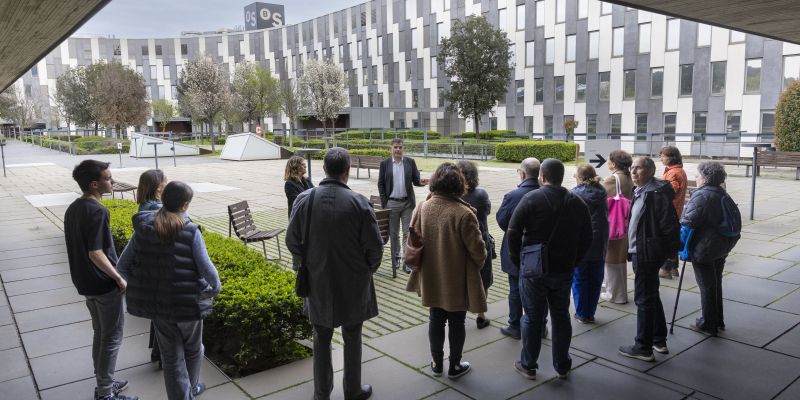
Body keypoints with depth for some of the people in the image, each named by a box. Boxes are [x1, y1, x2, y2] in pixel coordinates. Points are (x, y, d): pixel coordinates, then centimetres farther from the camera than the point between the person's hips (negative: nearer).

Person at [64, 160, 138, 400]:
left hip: (85, 283, 9)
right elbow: (95, 254, -24)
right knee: (112, 337, 4)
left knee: (100, 334, 20)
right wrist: (119, 278, -15)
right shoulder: (97, 211, -22)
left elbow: (79, 248, 12)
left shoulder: (72, 209, 6)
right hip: (104, 284, -9)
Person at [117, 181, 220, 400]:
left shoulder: (143, 227, -2)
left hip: (155, 302, 3)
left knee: (171, 356, 16)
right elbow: (207, 269, -17)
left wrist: (142, 287, 13)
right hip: (187, 301, -3)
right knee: (192, 349, 24)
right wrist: (215, 289, 3)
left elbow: (123, 265, 0)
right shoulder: (190, 231, -16)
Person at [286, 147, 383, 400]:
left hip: (318, 283, 2)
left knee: (322, 339, 17)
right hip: (352, 284, -2)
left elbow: (293, 242, -3)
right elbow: (375, 246, -13)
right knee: (352, 339, 15)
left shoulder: (304, 200, -10)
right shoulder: (358, 202, -17)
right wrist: (368, 269, 6)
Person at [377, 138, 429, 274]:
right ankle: (395, 258, 26)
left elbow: (415, 180, 5)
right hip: (391, 203, 0)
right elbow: (381, 184, 3)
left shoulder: (410, 162, 2)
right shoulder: (384, 164, 1)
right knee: (393, 233, 11)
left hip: (407, 203, 0)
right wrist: (384, 203, -3)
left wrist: (421, 182, -19)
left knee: (408, 233, 0)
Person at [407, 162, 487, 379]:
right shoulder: (464, 213, -24)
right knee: (456, 322, 14)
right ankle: (454, 366, 28)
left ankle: (437, 362, 33)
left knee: (436, 318, 20)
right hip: (458, 280, -4)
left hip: (432, 278, 4)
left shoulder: (423, 208, -10)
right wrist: (478, 264, 5)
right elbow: (477, 249, -17)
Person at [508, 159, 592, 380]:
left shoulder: (531, 199, -11)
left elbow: (513, 232, -13)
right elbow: (586, 237, 7)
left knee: (533, 317, 7)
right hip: (564, 271, 4)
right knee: (561, 316, 15)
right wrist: (572, 261, 13)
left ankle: (528, 365, 18)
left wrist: (518, 260, 0)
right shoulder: (577, 203, 3)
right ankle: (562, 366, 25)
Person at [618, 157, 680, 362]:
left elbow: (669, 225, -22)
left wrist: (670, 253, -20)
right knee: (651, 297, 20)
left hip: (647, 254, -11)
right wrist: (632, 249, 19)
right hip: (640, 252, 11)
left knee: (644, 300, -1)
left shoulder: (656, 193, -20)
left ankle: (643, 348, 9)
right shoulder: (640, 191, 12)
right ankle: (659, 340, 34)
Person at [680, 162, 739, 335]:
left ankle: (708, 325, 12)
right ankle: (718, 321, 30)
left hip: (704, 249, -8)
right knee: (716, 284, 19)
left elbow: (689, 221, -25)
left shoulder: (701, 196, -20)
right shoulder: (723, 195, 9)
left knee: (706, 286, 2)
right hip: (722, 247, 9)